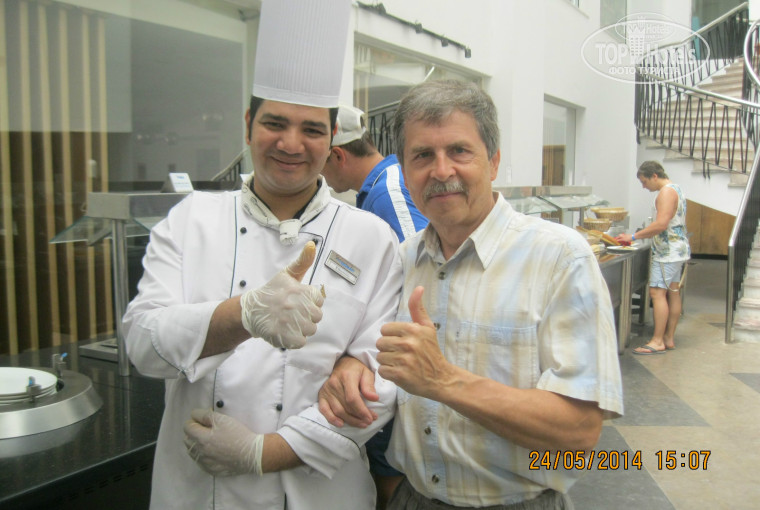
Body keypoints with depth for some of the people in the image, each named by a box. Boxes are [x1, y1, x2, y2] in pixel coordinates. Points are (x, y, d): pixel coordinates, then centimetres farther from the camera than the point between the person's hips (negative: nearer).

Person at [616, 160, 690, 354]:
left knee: (657, 293, -11)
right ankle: (669, 338, 17)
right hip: (679, 250, 11)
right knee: (672, 293, 11)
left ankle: (658, 341, -10)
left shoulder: (666, 191, -14)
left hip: (668, 252, -11)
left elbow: (661, 224, -25)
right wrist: (641, 236, 15)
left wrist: (634, 236, -20)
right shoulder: (675, 189, 18)